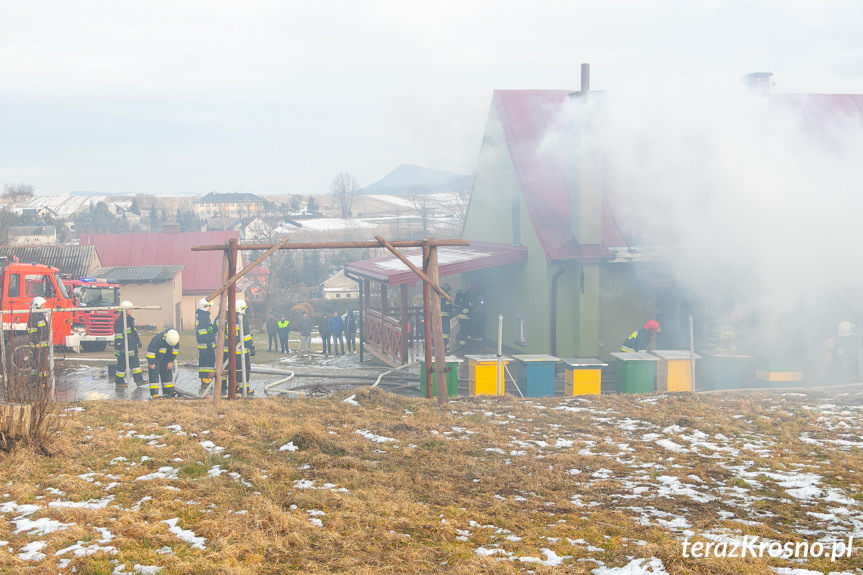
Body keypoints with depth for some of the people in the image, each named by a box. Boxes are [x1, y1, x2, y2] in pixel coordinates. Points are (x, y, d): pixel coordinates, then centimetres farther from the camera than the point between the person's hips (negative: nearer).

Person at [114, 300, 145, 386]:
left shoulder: (130, 319, 14)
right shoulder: (119, 320, -16)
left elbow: (134, 331, 24)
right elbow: (118, 334, -19)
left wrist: (138, 341, 25)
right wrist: (120, 346, -23)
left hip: (132, 347, 9)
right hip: (124, 347, -9)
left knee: (135, 362, 6)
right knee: (122, 364, 0)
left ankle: (139, 380, 7)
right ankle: (119, 381, 12)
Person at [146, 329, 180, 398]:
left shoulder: (176, 338, -17)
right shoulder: (158, 339, -36)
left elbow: (175, 350, 1)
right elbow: (151, 350, -26)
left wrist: (171, 361, 2)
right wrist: (151, 363, -19)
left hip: (166, 358, 6)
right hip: (155, 357, -6)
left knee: (168, 373, 5)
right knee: (154, 374, -10)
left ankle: (169, 391, 13)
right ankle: (153, 394, -11)